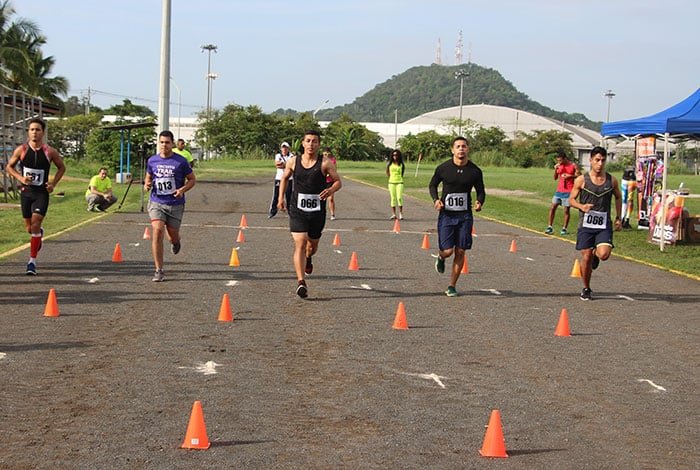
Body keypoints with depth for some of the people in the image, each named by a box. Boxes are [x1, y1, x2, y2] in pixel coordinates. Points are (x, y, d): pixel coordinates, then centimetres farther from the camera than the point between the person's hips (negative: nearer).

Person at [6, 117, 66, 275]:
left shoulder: (50, 152, -7)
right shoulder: (21, 150, -5)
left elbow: (61, 168, 9)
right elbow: (9, 166, 8)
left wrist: (53, 183, -5)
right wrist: (20, 178, -9)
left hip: (42, 193, -2)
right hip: (26, 192, 2)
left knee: (35, 224, -14)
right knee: (29, 228, 11)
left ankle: (32, 261, -7)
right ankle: (39, 234, 50)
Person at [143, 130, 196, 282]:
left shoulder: (181, 161, -5)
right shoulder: (152, 161, 3)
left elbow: (192, 179, 4)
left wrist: (183, 189, -15)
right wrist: (147, 184, -3)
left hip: (175, 205, -1)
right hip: (156, 203, 1)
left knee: (173, 237, 7)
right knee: (157, 231, -18)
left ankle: (176, 242, 50)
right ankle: (159, 271, -12)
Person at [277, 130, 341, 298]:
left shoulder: (325, 163, -5)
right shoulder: (293, 162, 2)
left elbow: (338, 182, -3)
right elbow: (284, 178, 19)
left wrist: (331, 190, -24)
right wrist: (281, 197, 9)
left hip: (317, 211, 1)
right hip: (297, 210, -1)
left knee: (313, 244, 19)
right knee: (300, 244, -15)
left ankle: (308, 259, 56)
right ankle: (301, 282, -19)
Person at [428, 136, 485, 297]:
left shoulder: (475, 171, -1)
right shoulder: (443, 168, -5)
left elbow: (480, 191, 10)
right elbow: (432, 185, 9)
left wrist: (479, 202, -11)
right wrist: (436, 199, -9)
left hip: (465, 216, 1)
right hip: (446, 215, -1)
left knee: (460, 252, 2)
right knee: (447, 250, -7)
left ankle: (452, 286, 15)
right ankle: (440, 258, 32)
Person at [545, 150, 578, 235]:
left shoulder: (573, 166, -5)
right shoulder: (559, 166, 7)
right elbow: (555, 178, 8)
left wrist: (570, 176, -15)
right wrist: (555, 169, -7)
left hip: (568, 191, -4)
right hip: (559, 190, 4)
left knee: (566, 209, -1)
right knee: (553, 207, -1)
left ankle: (564, 228, 9)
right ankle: (549, 227, 3)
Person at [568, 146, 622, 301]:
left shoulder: (612, 181, 3)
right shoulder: (581, 180, -3)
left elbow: (618, 198, 19)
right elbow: (571, 199, 4)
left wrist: (618, 218, 12)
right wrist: (581, 206, -17)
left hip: (604, 225, 1)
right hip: (586, 224, -1)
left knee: (604, 254, -18)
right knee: (586, 257, -1)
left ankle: (596, 255, 21)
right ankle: (586, 289, 19)